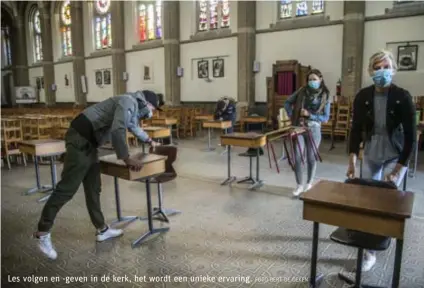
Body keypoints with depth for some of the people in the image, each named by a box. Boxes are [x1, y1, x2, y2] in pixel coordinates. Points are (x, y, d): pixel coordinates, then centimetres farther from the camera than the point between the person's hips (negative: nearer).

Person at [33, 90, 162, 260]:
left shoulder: (133, 107, 20)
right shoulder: (129, 101, -13)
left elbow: (134, 127, 41)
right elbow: (117, 130, -28)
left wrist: (149, 141, 54)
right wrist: (126, 158, -27)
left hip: (89, 142, 11)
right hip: (80, 139, -11)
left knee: (93, 188, 11)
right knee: (67, 188, -7)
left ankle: (102, 230, 19)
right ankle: (42, 233, 6)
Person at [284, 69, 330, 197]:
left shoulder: (325, 96, -1)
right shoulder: (302, 91, 3)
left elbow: (326, 118, -3)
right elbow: (287, 103, 11)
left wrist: (309, 115, -16)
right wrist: (292, 116, -2)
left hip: (314, 129, -1)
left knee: (311, 158, 8)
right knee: (297, 158, -2)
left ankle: (309, 183, 27)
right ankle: (299, 185, 12)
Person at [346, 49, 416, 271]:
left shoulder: (403, 97, -16)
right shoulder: (363, 96, -9)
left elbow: (410, 135, -14)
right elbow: (356, 129, -3)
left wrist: (399, 168, -17)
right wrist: (352, 160, -8)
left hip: (395, 156, -2)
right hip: (370, 155, 3)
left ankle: (371, 250, 9)